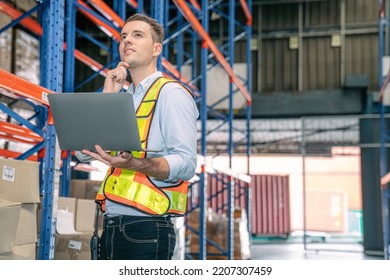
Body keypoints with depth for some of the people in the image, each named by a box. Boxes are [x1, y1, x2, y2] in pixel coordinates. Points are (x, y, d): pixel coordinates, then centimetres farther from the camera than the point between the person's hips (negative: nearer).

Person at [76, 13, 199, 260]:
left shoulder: (171, 93, -6)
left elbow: (186, 164, -16)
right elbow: (83, 153, 8)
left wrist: (132, 164, -31)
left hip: (145, 230, -7)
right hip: (111, 227, 7)